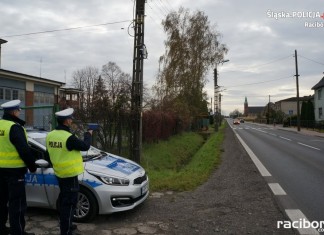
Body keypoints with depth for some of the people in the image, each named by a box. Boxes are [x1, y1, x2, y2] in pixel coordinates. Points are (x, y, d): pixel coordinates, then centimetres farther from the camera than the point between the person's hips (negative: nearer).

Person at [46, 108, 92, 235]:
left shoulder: (50, 135, 0)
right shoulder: (69, 137, -24)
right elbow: (85, 146, -12)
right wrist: (88, 134, 4)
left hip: (59, 173, 9)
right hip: (69, 174, -9)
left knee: (63, 200, 21)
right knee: (69, 202, 0)